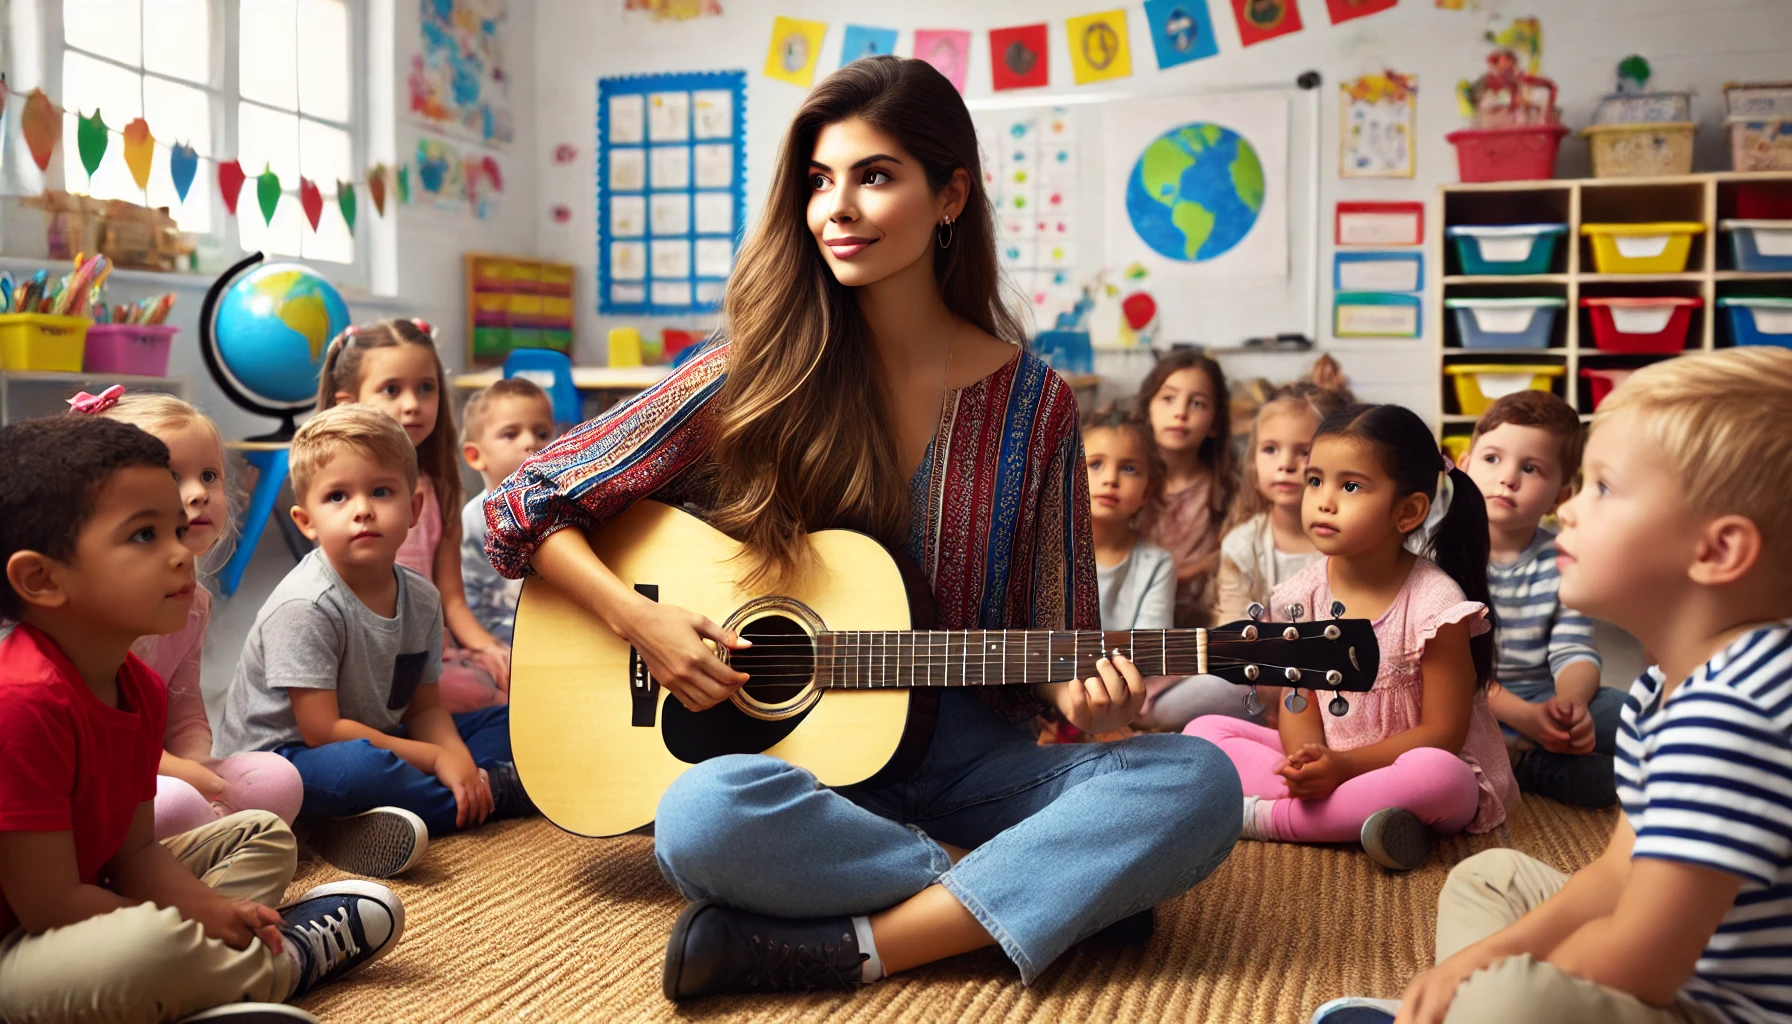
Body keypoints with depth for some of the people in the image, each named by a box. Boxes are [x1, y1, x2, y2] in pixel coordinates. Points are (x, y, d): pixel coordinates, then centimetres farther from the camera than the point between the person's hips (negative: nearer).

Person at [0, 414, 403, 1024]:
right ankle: (284, 966, -6)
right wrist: (204, 921, -14)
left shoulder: (138, 687, 1)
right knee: (154, 945, -38)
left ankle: (223, 956, -11)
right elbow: (49, 907, -26)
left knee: (263, 835, 18)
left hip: (89, 896, 10)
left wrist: (215, 913, -13)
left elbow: (135, 851, 6)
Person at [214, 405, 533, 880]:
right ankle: (501, 789, -18)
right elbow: (322, 730, -23)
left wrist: (458, 760, -18)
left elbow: (425, 707, 5)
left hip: (375, 739, 8)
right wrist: (438, 759, -20)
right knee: (355, 767, -40)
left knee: (505, 722, 6)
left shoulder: (421, 597, -2)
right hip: (279, 751, -7)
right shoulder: (304, 607, -23)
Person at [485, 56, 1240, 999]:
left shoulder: (1032, 407, 1)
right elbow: (523, 506, 1)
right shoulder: (755, 379, -3)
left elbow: (1050, 633, 6)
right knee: (703, 816, -36)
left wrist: (1081, 694, -16)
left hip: (966, 759, 2)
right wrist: (640, 620, -13)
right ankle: (1049, 888, -17)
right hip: (797, 758, -1)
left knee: (1198, 782, -24)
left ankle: (847, 949, -25)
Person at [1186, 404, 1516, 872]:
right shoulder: (1303, 595, -4)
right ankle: (1354, 813, -21)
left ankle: (1264, 816, -25)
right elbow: (1298, 700, -1)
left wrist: (1343, 766, -25)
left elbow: (1442, 732, -17)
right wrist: (1307, 758, -23)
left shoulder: (1434, 602, -18)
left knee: (1437, 775, -39)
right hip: (1326, 760, 4)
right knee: (1202, 731, -8)